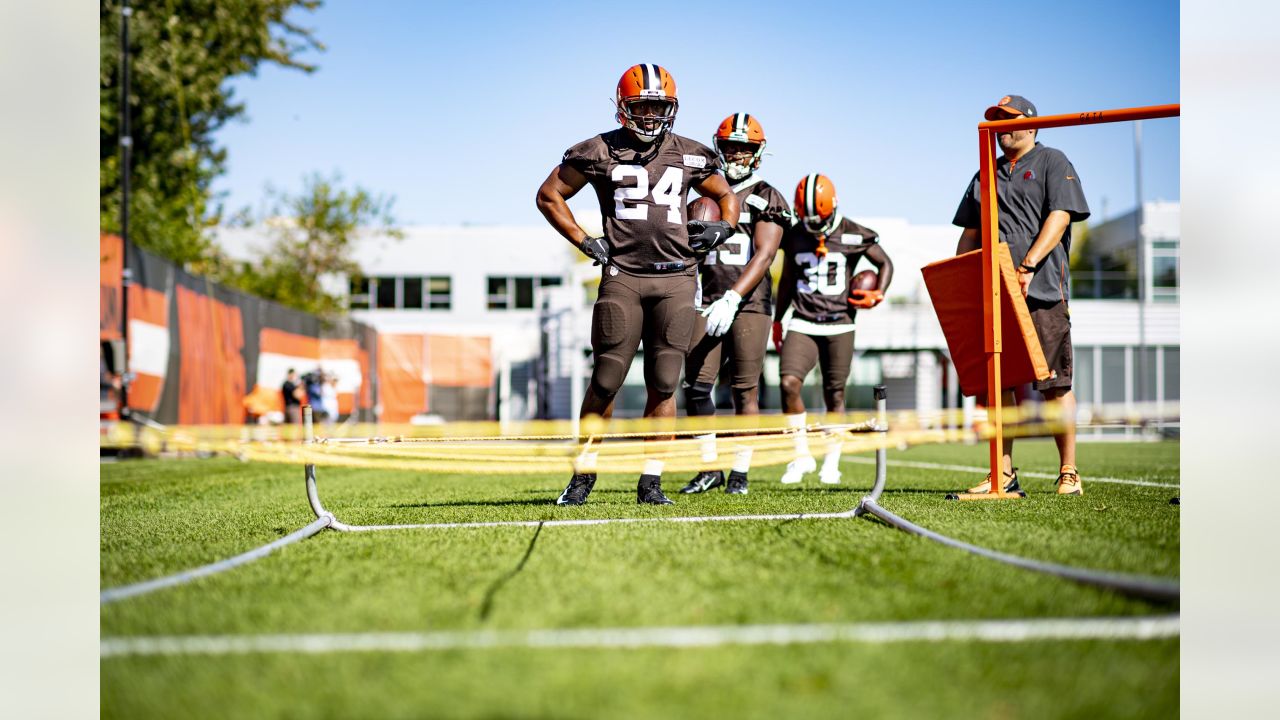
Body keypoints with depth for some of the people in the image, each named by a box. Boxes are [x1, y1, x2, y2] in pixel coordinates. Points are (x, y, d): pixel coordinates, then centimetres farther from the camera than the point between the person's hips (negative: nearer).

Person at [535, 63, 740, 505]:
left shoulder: (691, 156, 10)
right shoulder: (600, 152, 2)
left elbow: (726, 196, 26)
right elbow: (549, 196, 10)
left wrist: (724, 225, 4)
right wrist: (585, 242, 2)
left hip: (676, 279, 2)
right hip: (622, 277, -2)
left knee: (663, 385, 1)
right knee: (606, 382, -3)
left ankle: (651, 481, 7)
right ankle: (583, 476, 10)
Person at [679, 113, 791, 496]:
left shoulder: (767, 199, 0)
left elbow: (763, 254, -11)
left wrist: (733, 299, -22)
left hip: (749, 304, -4)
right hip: (710, 303, 4)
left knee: (745, 389, -2)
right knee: (696, 385, -4)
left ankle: (740, 472, 5)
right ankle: (709, 467, 6)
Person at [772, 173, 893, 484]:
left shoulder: (853, 235, -2)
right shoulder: (794, 236, 7)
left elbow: (885, 263, 10)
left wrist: (878, 294, -7)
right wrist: (778, 319, 25)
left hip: (839, 325, -2)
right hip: (802, 324, 2)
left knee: (834, 393, 2)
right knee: (788, 382, -17)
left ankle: (831, 462, 15)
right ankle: (802, 455, -4)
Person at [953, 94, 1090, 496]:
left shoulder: (1053, 162, 6)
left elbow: (1060, 216, -7)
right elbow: (970, 235, 23)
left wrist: (1027, 266, -18)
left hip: (1042, 291, -5)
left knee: (1055, 384, -6)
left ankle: (1069, 473, 0)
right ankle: (1004, 474, 5)